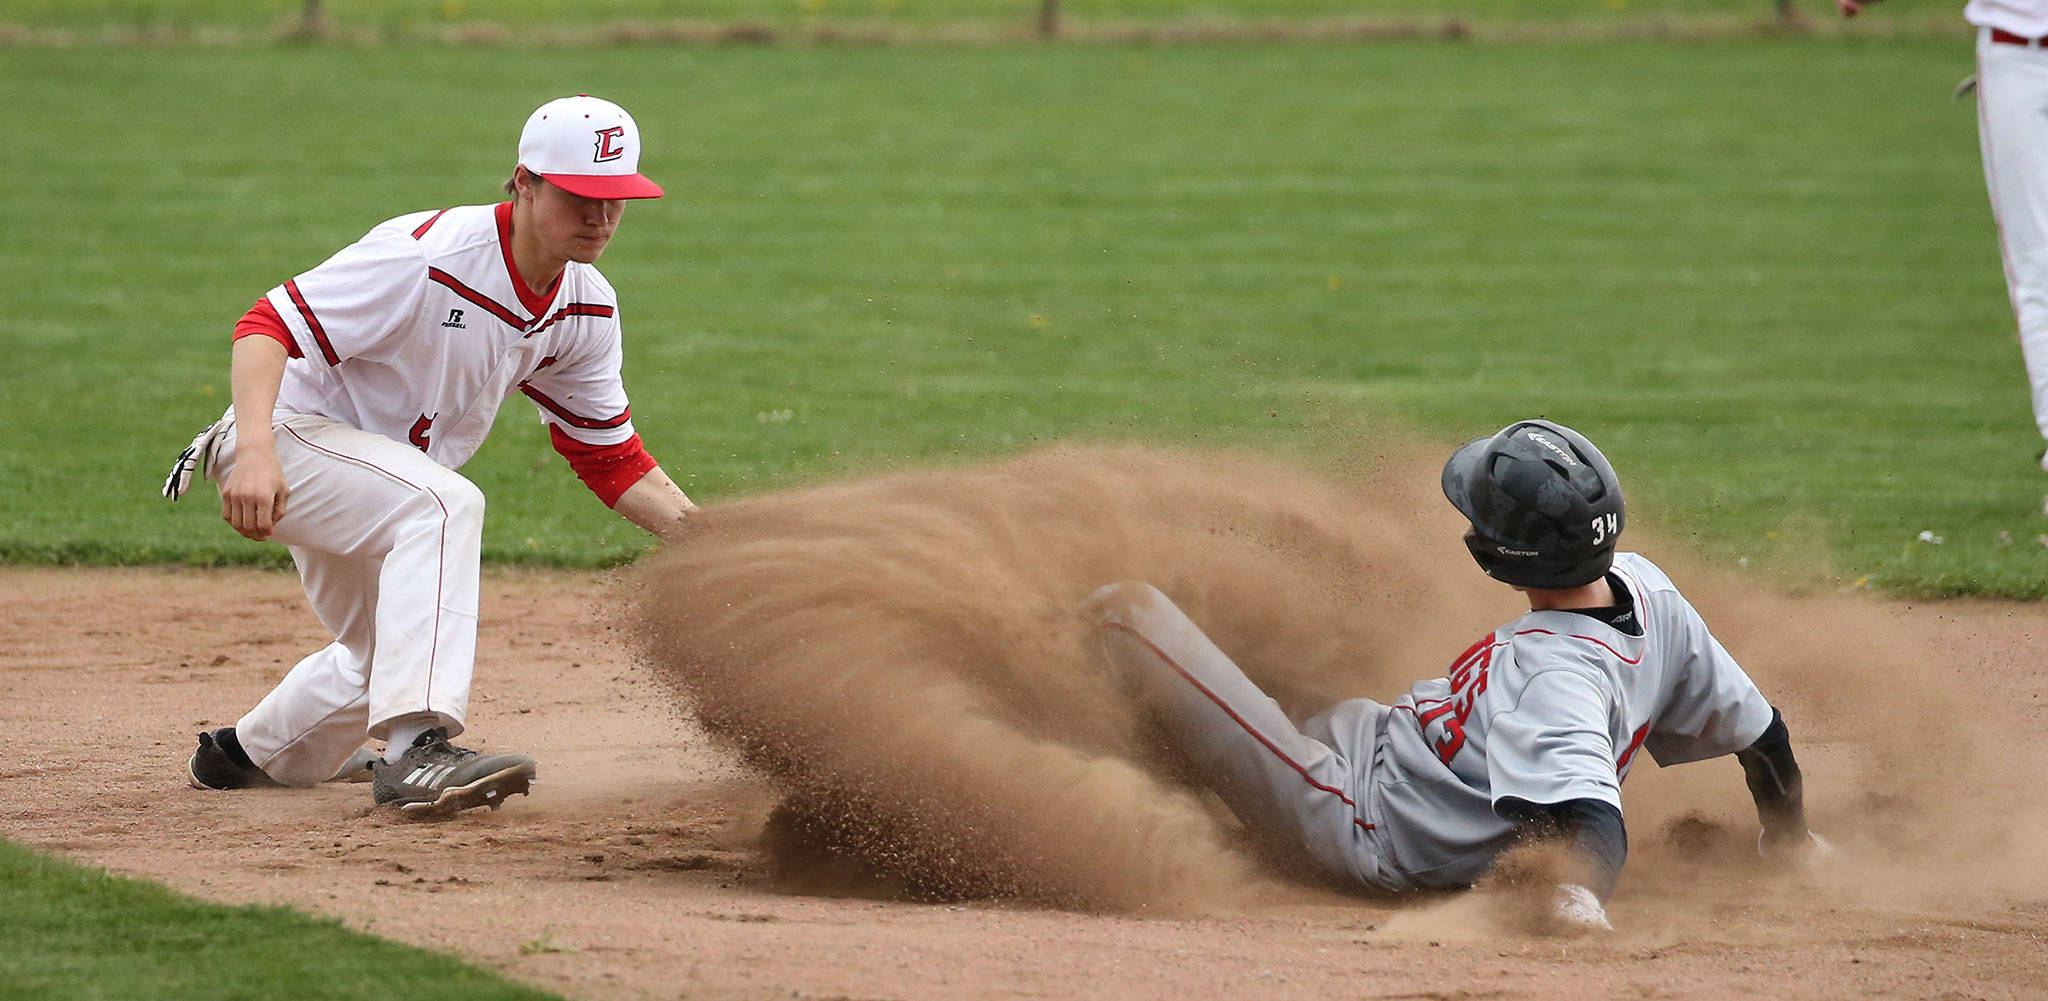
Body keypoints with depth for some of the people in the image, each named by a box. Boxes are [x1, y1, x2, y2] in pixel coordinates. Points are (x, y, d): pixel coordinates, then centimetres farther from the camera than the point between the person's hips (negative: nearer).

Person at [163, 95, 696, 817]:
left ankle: (244, 757, 49)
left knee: (386, 660, 20)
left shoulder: (587, 310, -4)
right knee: (446, 504, -34)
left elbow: (610, 458, 4)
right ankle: (416, 750, -43)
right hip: (291, 433, -9)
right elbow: (270, 328, -31)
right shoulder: (427, 255, -28)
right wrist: (255, 451, -46)